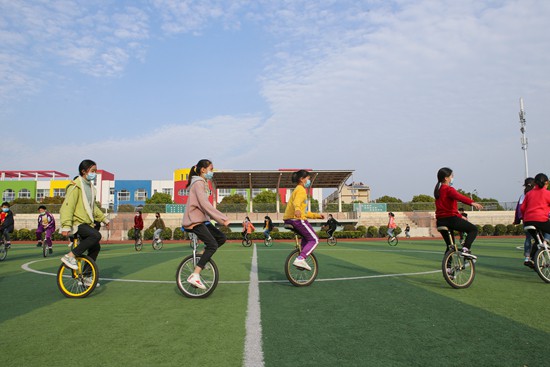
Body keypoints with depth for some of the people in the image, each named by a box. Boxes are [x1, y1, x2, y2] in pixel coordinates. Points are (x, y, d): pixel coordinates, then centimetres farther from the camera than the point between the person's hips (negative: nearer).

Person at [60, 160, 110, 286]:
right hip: (77, 223, -9)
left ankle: (86, 277, 20)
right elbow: (67, 206, -21)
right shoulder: (76, 186, -13)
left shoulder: (90, 186, 16)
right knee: (96, 235, -31)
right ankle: (70, 256, -20)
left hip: (86, 223, 9)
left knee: (95, 247, 8)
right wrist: (66, 226, -28)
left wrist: (104, 219, 23)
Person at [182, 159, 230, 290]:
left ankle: (201, 258, 12)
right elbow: (205, 204, -24)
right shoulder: (199, 183, -14)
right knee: (213, 245, -18)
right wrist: (223, 218, -25)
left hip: (201, 219, 10)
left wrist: (219, 218, 9)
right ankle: (194, 276, -19)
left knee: (221, 238, 5)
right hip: (194, 220, -10)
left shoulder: (203, 183, 18)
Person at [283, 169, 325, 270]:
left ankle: (301, 259, 21)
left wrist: (316, 215, 29)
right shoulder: (301, 190, -3)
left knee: (307, 237, 27)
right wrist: (297, 209, -48)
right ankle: (300, 259, -20)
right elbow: (297, 202, -28)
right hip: (297, 219, -10)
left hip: (288, 220, 10)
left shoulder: (298, 190, 27)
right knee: (314, 240, -4)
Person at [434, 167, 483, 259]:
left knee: (450, 245, 17)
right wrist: (472, 202, -46)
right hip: (451, 219, -8)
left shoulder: (438, 190, 18)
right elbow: (459, 197, -32)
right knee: (473, 229, 7)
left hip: (440, 221, 9)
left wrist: (460, 216, 31)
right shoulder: (449, 189, -10)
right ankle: (466, 249, -11)